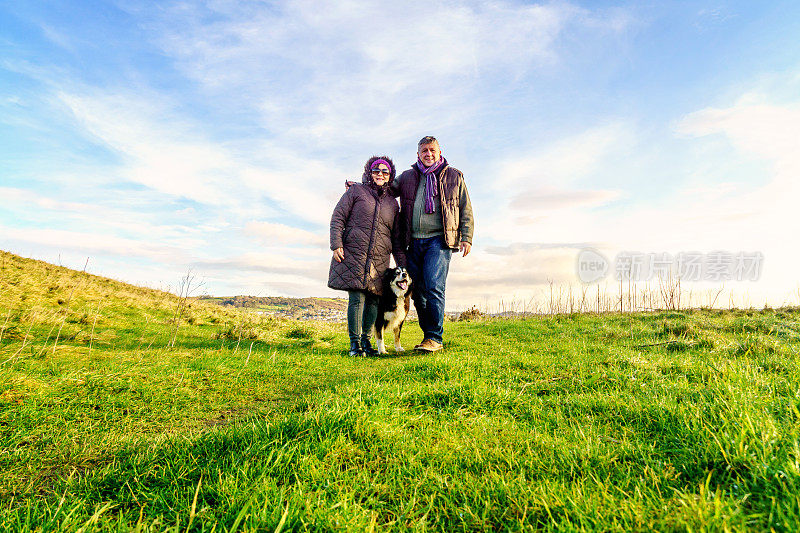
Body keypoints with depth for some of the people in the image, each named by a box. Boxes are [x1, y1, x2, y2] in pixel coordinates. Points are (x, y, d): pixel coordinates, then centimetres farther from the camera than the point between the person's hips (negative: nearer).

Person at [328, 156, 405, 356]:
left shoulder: (392, 203, 18)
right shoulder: (356, 191, 9)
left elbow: (396, 237, 19)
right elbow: (338, 217, 4)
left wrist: (403, 265, 13)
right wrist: (337, 245, -9)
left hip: (379, 260, 4)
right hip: (353, 255, -3)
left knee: (373, 300, 3)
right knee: (357, 298, -7)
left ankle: (366, 340, 17)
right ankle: (354, 343, 2)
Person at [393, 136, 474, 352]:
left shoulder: (454, 176, 12)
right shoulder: (407, 177, 17)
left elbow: (466, 209, 12)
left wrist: (466, 237, 2)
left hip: (439, 239, -3)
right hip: (413, 242, 4)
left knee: (434, 288, -15)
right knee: (418, 292, 3)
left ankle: (435, 338, -7)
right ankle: (429, 336, 14)